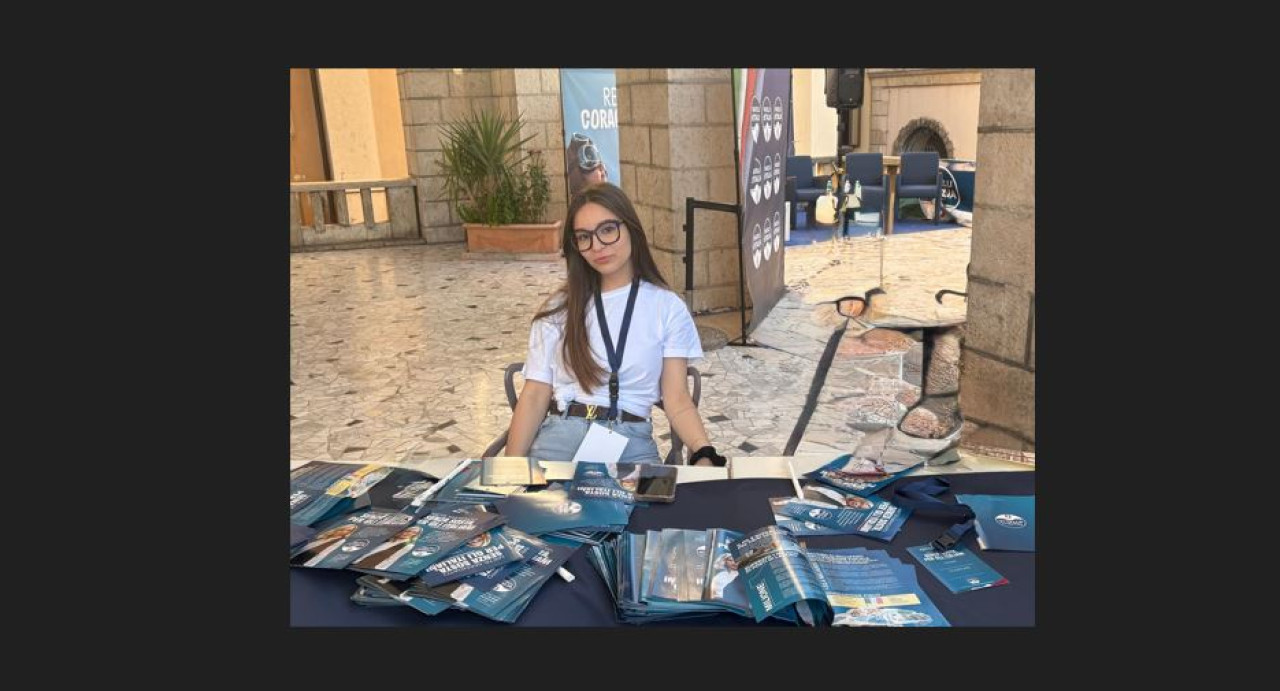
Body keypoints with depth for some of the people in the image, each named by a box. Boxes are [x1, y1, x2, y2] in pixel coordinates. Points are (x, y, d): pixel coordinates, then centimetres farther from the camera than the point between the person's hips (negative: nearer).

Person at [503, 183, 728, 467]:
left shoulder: (667, 307, 7)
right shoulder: (558, 308, 10)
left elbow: (677, 399, 1)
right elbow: (535, 396, 5)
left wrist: (704, 454, -18)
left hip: (630, 443, 0)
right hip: (558, 437, 1)